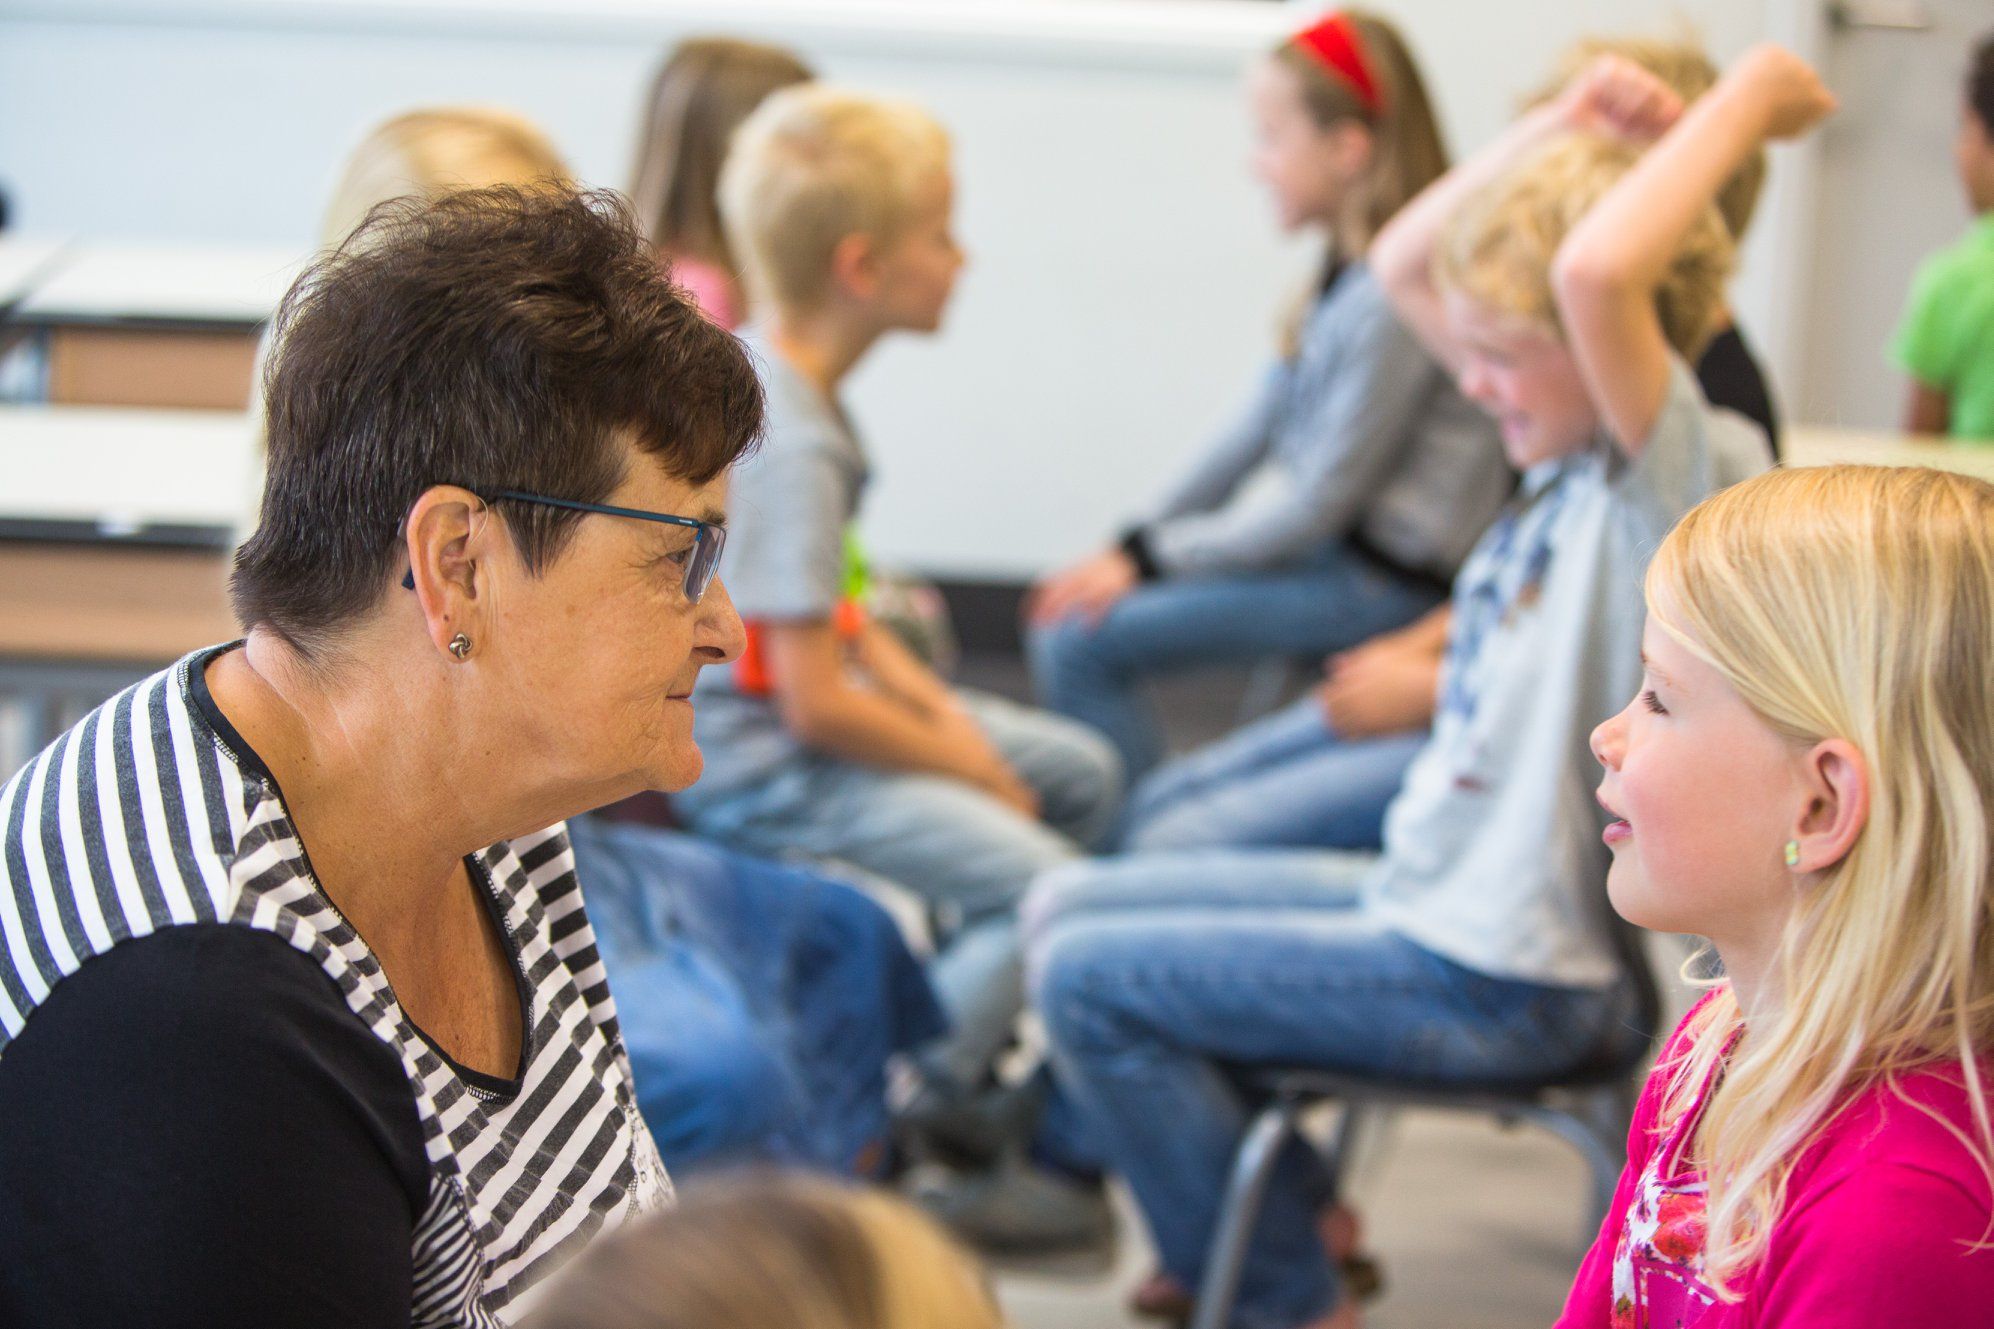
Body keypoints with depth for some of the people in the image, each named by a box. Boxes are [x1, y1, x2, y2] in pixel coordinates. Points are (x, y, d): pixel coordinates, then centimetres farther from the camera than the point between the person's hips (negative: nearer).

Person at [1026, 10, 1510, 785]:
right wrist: (1133, 543, 13)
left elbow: (1319, 505, -19)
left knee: (1079, 641, -15)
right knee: (1062, 625, 9)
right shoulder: (1350, 276, 10)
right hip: (1317, 552, 10)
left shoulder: (1396, 299, -21)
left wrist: (1149, 560, -10)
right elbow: (1257, 434, 17)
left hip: (1376, 584, -10)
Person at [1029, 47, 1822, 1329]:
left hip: (1496, 982, -10)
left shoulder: (1693, 477, -22)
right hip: (1419, 898, 10)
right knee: (1071, 907, 17)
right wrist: (1567, 121, 1)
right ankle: (1296, 1207, 25)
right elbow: (1405, 261, 13)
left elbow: (1592, 271, -42)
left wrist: (1744, 103, -29)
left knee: (1086, 980, -6)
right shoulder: (1568, 445, 4)